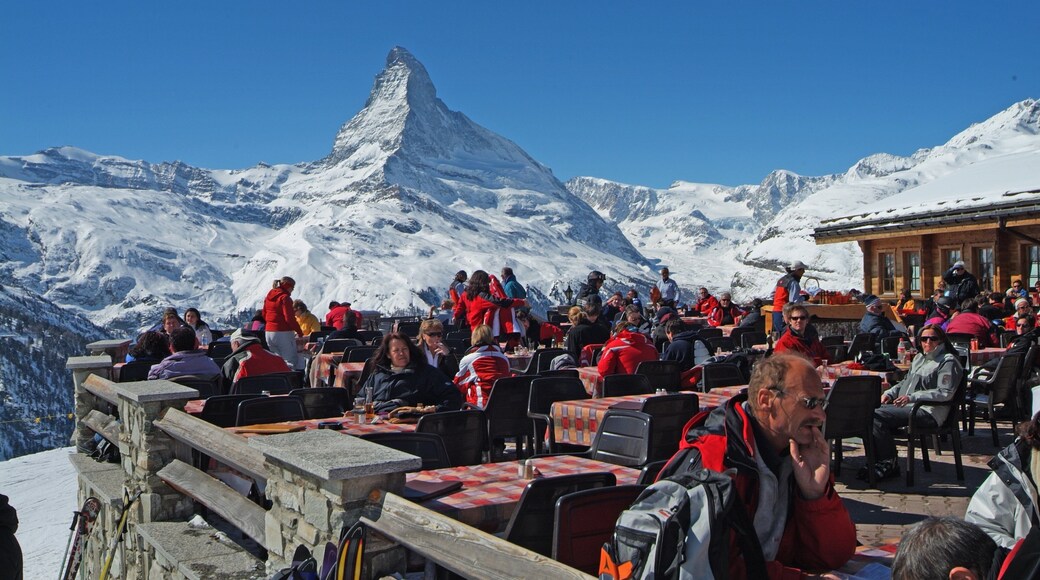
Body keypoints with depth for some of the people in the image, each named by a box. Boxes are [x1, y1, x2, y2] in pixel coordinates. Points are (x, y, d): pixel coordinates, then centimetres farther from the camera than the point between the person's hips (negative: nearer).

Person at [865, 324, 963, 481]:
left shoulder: (948, 361, -4)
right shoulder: (919, 357, 23)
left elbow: (945, 393, -16)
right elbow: (906, 381, 32)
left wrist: (912, 397, -22)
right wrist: (890, 393, 11)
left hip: (928, 412, -9)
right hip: (907, 406, 9)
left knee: (877, 415, -25)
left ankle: (888, 463, -14)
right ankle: (878, 461, -8)